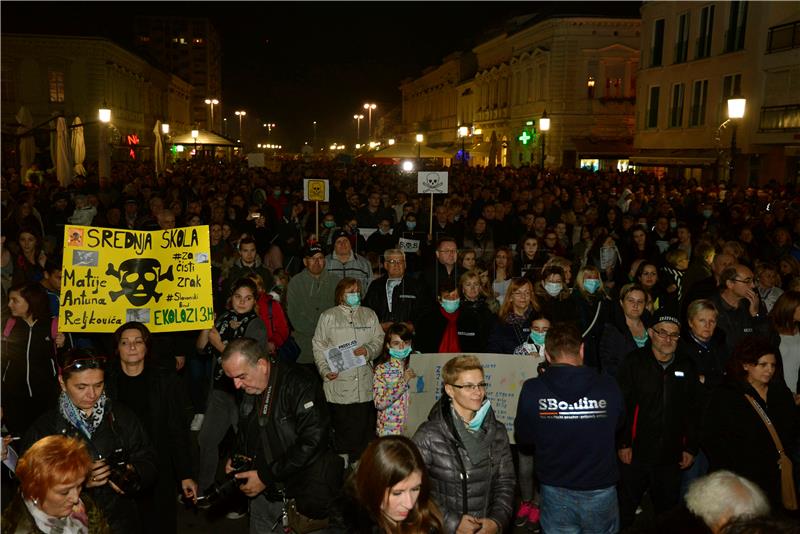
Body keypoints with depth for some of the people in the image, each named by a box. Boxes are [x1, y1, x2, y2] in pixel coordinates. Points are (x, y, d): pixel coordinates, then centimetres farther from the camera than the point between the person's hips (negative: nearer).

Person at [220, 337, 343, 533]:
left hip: (306, 494, -6)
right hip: (264, 491, 7)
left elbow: (312, 441, -27)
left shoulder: (299, 385, -20)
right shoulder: (248, 391, 4)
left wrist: (266, 476, -23)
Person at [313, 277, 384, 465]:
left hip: (365, 384, 2)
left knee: (365, 428, 1)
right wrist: (325, 370, -10)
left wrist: (368, 350, -10)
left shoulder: (369, 315, 16)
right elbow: (319, 347, 3)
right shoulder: (328, 316, 7)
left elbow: (379, 341, 12)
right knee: (341, 428, -2)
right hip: (339, 382, -2)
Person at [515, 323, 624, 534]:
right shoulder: (609, 387, -15)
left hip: (556, 492, 0)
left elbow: (523, 437, -2)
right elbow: (618, 426, 5)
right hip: (601, 492, 1)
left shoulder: (532, 390, -17)